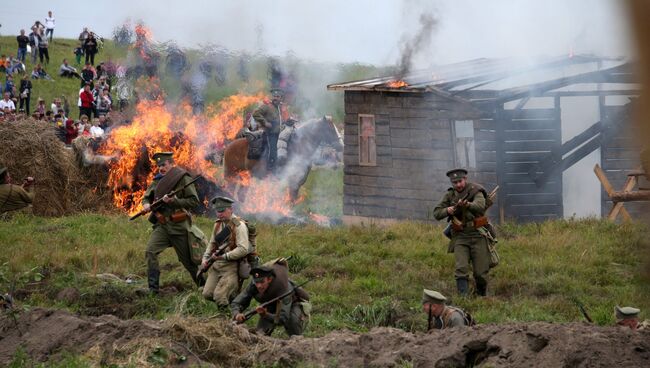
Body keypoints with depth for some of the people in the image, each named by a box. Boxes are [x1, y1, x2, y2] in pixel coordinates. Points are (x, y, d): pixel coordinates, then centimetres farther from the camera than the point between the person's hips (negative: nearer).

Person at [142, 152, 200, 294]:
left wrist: (174, 201, -21)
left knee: (188, 260, 5)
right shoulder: (157, 181, 10)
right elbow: (146, 196, 22)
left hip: (179, 226, -4)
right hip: (161, 225, 4)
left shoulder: (183, 178, -7)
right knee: (150, 251, -18)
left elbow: (194, 201, -11)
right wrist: (146, 204, -2)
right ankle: (153, 288, -16)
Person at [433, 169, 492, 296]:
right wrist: (447, 210, -14)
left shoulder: (475, 191, -5)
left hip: (477, 234, -2)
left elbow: (480, 206, -26)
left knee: (481, 273, 0)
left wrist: (467, 204, -46)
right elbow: (436, 214, 6)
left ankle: (482, 295, 26)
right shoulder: (450, 195, 7)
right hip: (460, 237, 2)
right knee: (461, 269, -16)